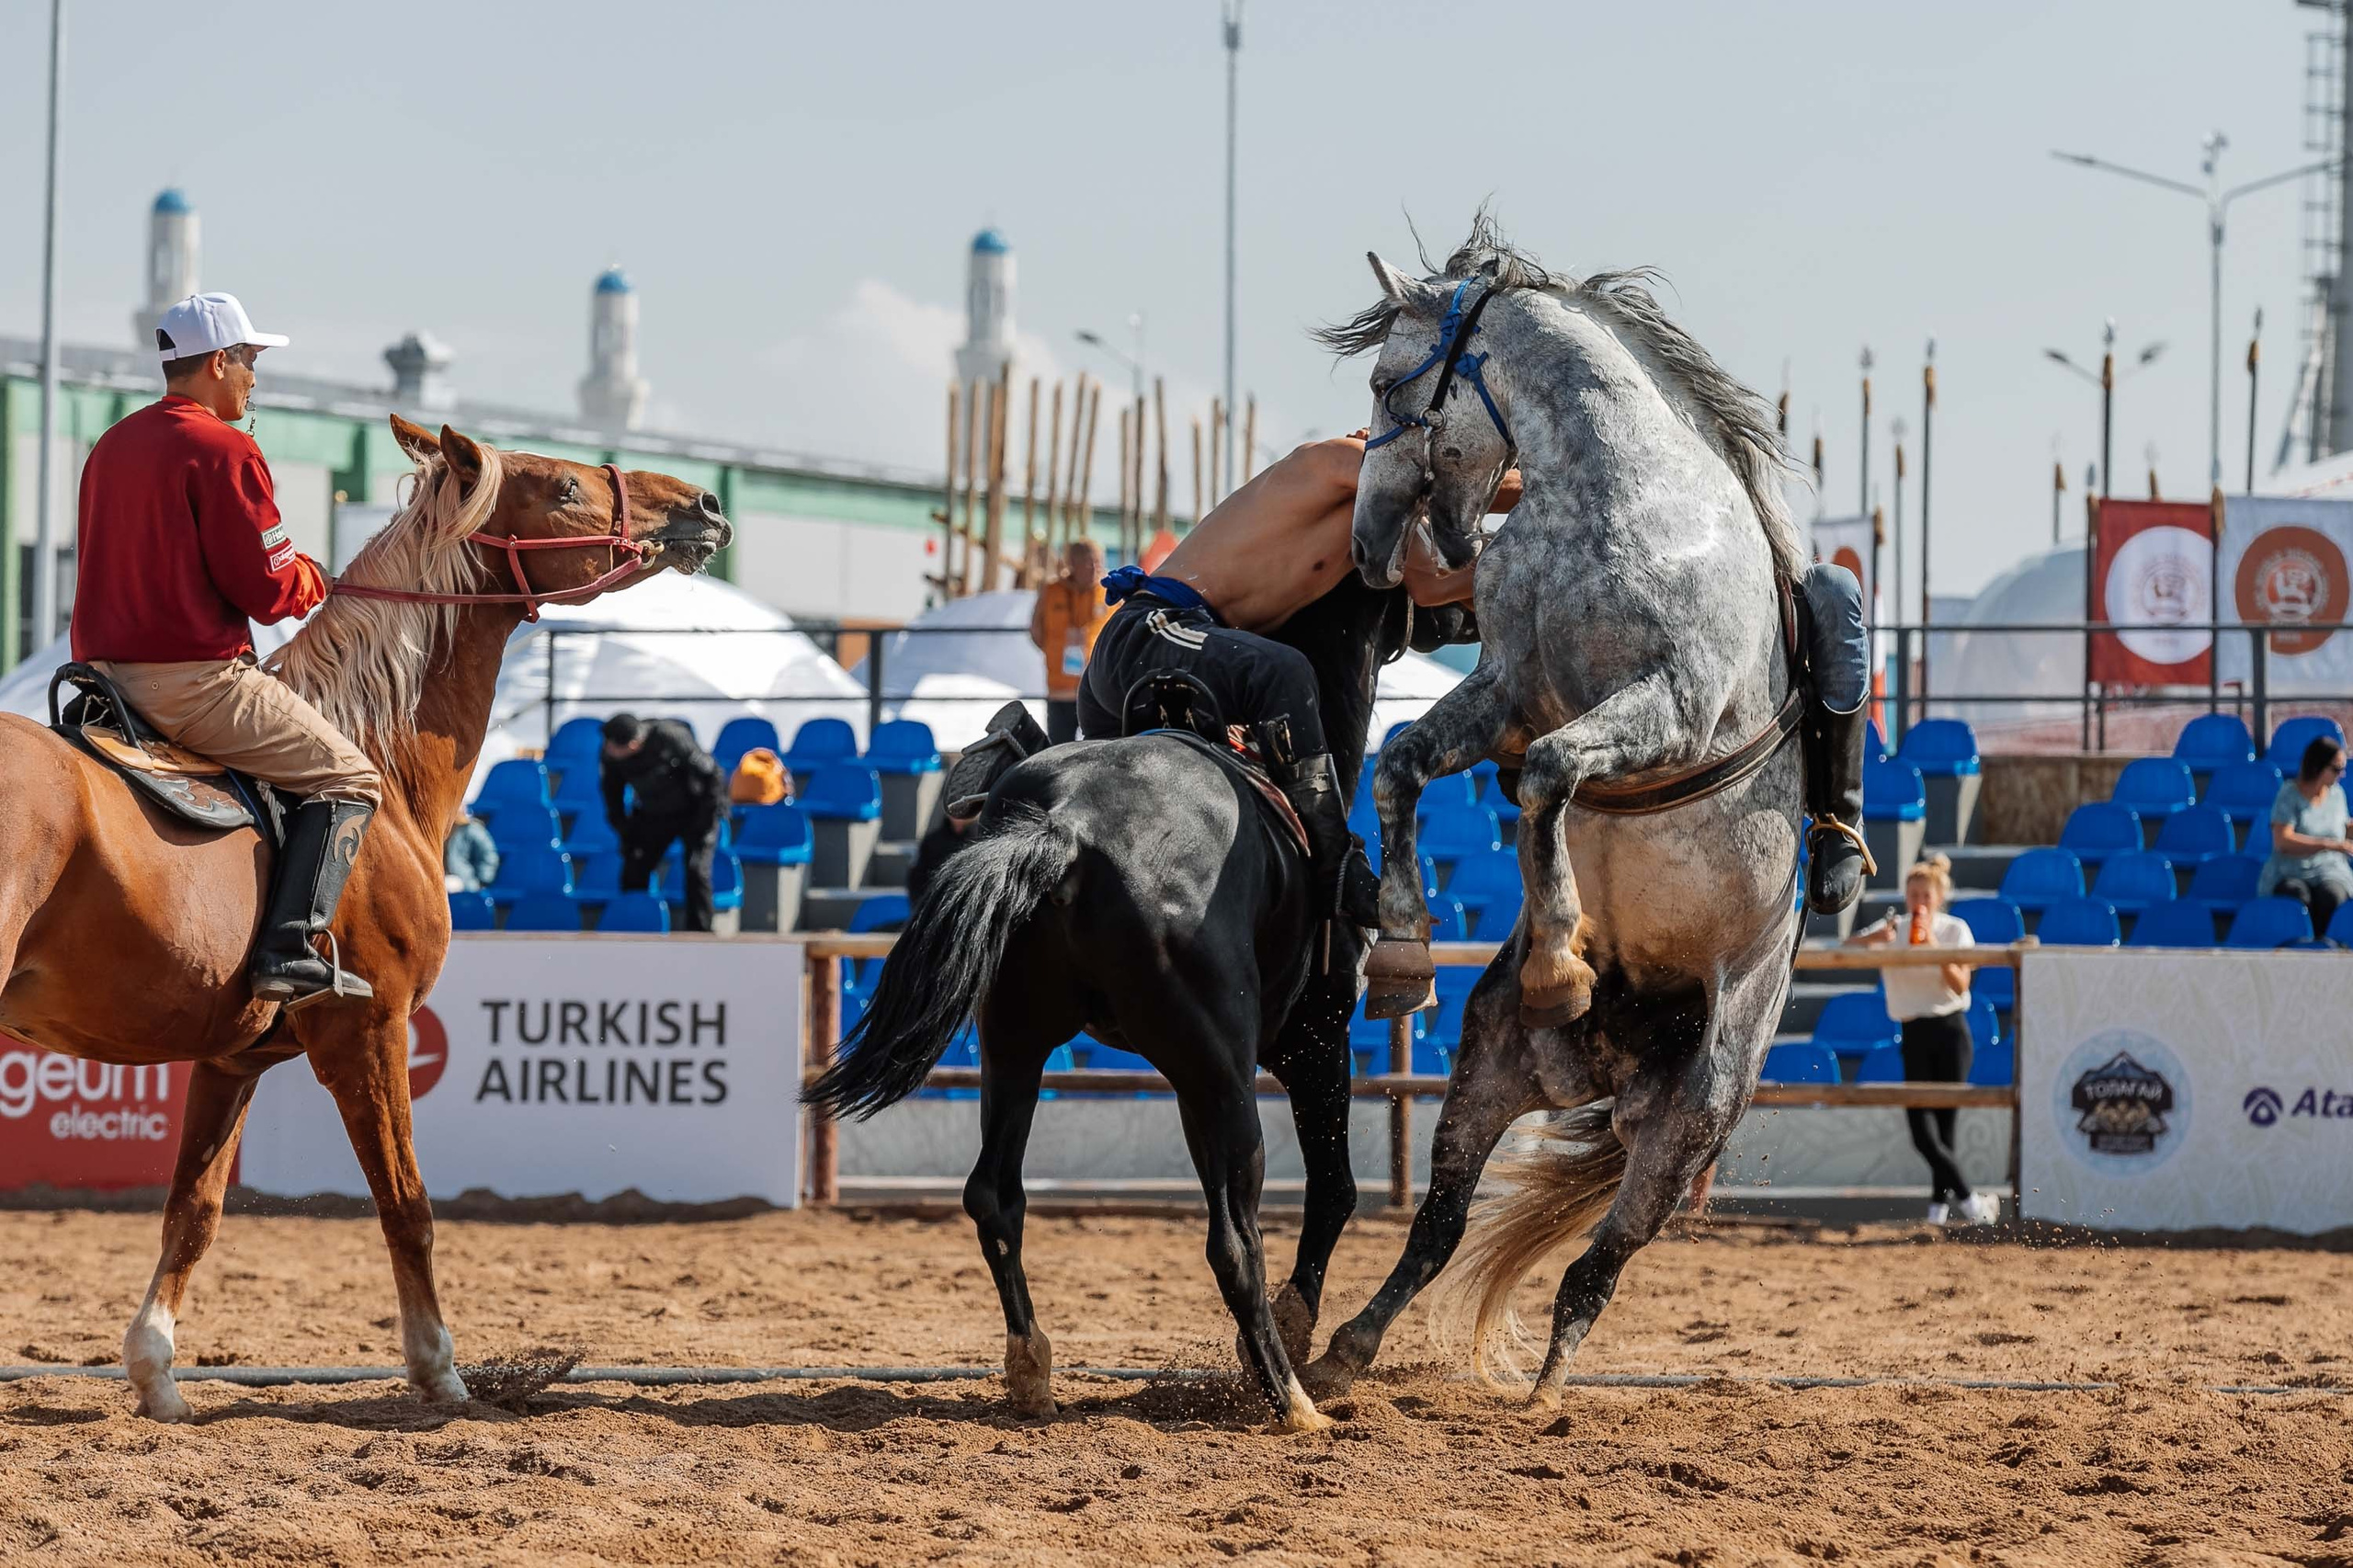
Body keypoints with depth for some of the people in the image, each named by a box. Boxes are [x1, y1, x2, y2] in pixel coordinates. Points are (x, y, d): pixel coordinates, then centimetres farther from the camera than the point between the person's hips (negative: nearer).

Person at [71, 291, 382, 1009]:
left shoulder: (111, 447, 15)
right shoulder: (223, 448, -12)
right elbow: (269, 589, -14)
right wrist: (312, 579, 9)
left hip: (108, 674, 9)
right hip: (196, 677, -9)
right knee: (347, 780, -1)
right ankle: (290, 954, -15)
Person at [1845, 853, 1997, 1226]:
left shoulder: (1954, 930, 1)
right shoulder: (1893, 929, 4)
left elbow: (1960, 984, -9)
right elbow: (1846, 948, -10)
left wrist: (1935, 947, -21)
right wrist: (1875, 937, -30)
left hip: (1950, 1030, -1)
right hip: (1914, 1035, 1)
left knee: (1945, 1123, -1)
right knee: (1922, 1131, -9)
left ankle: (1940, 1203, 11)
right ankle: (1968, 1199, -2)